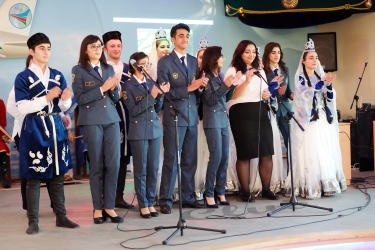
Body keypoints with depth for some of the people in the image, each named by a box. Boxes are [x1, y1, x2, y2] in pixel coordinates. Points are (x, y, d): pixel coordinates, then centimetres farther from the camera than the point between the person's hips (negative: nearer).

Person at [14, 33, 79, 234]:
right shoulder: (23, 77, -2)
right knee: (34, 176, -1)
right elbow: (23, 108, -12)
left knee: (58, 175, 7)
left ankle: (61, 217, 15)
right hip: (34, 129, -4)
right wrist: (46, 98, -19)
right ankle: (33, 221, 5)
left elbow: (64, 107, 12)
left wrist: (65, 99, -11)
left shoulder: (57, 76, 12)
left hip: (56, 127, 5)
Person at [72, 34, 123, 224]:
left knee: (114, 164, 0)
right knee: (96, 165, 1)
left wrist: (114, 88, -6)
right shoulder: (78, 70, 1)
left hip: (112, 120, 4)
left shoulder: (109, 68, 14)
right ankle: (98, 208, 10)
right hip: (92, 121, -4)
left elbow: (116, 99, 14)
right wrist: (102, 88, -13)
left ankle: (109, 206, 8)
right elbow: (80, 99, -8)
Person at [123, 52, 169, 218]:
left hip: (155, 129, 5)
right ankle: (143, 205, 8)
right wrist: (151, 95, -16)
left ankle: (151, 203, 15)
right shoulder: (128, 86, -5)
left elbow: (157, 109, 11)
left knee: (153, 168, 7)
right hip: (139, 131, -5)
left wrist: (160, 94, -5)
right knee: (141, 169, 0)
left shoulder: (151, 83, 11)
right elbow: (134, 110, -13)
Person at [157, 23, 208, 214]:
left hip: (192, 116, 6)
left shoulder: (194, 61, 14)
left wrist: (202, 85, -7)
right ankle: (165, 200, 2)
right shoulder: (165, 62, -4)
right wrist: (188, 88, -18)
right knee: (171, 159, -3)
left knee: (190, 160, 9)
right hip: (174, 117, -6)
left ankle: (187, 197, 17)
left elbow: (197, 90, 15)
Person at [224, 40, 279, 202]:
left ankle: (266, 189, 12)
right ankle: (245, 191, 5)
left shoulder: (260, 71, 20)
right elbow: (231, 95, -10)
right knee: (244, 154, -4)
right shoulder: (233, 71, 0)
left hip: (260, 112, 6)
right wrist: (246, 81, -20)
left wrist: (268, 95, 4)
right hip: (241, 114, -5)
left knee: (267, 153, 1)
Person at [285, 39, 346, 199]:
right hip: (309, 120, -6)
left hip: (324, 120, 6)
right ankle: (310, 187, -8)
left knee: (327, 151, 3)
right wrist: (322, 82, -24)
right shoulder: (300, 77, 0)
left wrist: (329, 84, -8)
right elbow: (305, 94, -18)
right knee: (311, 152, -10)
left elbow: (330, 98, 10)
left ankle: (326, 184, 8)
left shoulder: (320, 76, 16)